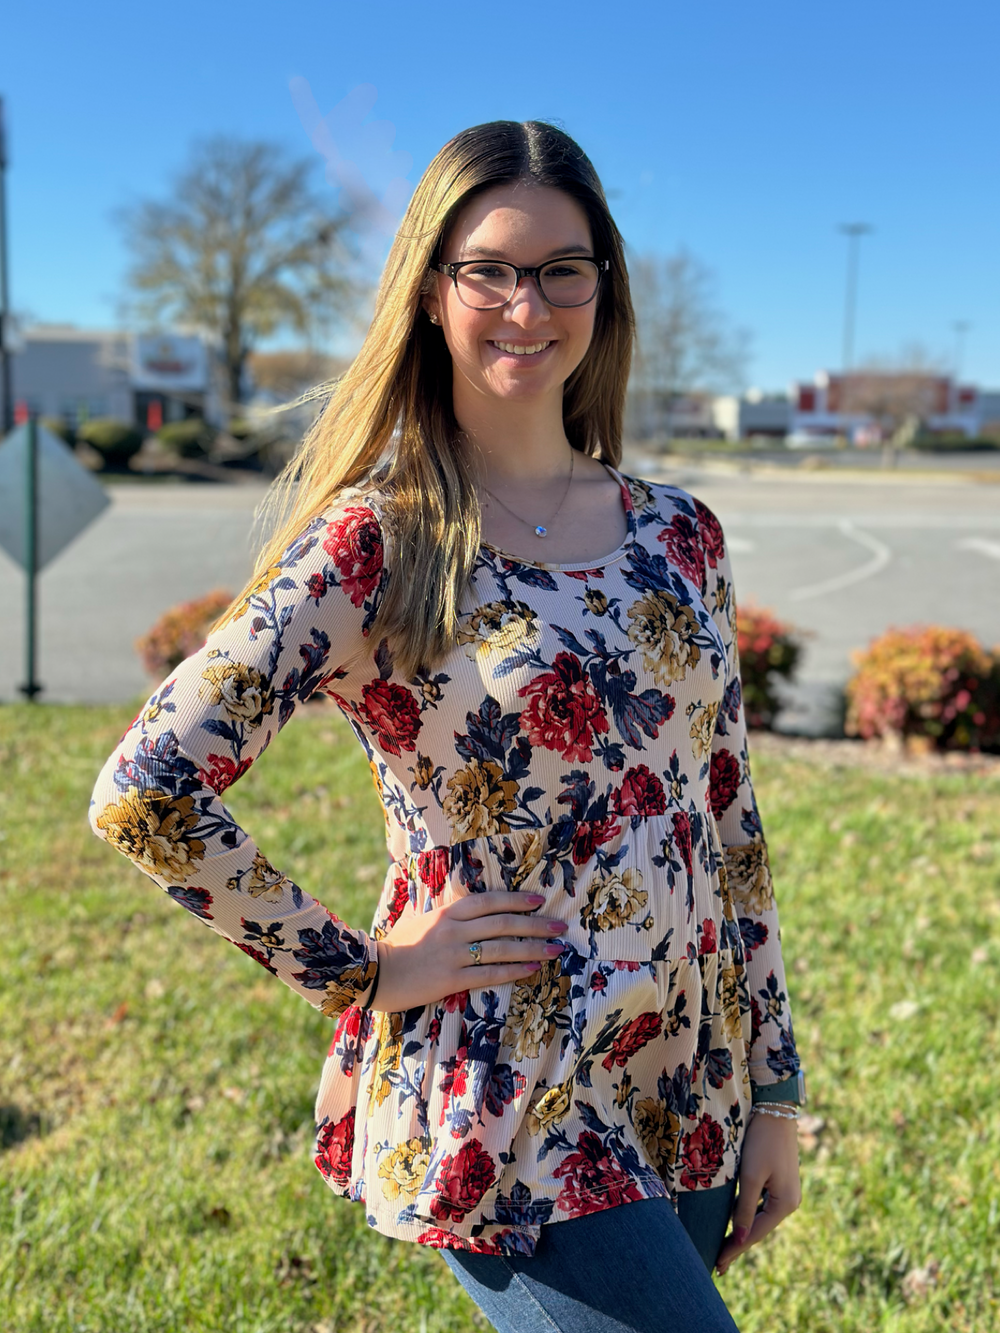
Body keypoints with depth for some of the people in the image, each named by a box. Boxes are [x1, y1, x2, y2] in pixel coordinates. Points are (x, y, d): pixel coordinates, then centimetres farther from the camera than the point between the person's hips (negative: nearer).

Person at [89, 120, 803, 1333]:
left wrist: (772, 1084, 8)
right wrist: (359, 972, -12)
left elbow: (729, 821, 8)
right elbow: (142, 791, -17)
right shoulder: (371, 546, -13)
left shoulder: (677, 534, 4)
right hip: (503, 1125, -5)